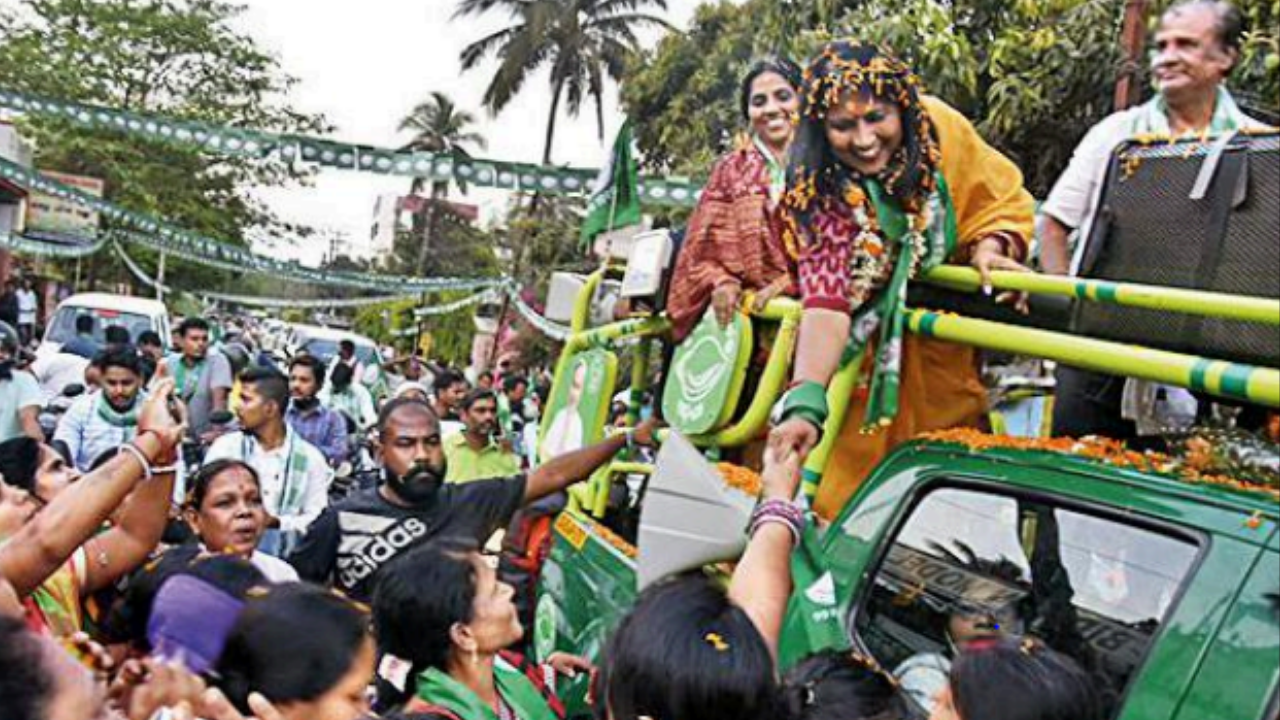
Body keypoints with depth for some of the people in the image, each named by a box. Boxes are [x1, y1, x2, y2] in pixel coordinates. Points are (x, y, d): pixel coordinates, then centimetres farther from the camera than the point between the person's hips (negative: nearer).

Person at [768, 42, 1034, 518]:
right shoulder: (818, 189, -26)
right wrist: (805, 403, -50)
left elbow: (1008, 205, -5)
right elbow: (825, 301, -37)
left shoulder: (940, 129, -21)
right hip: (872, 340, -2)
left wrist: (991, 247, -26)